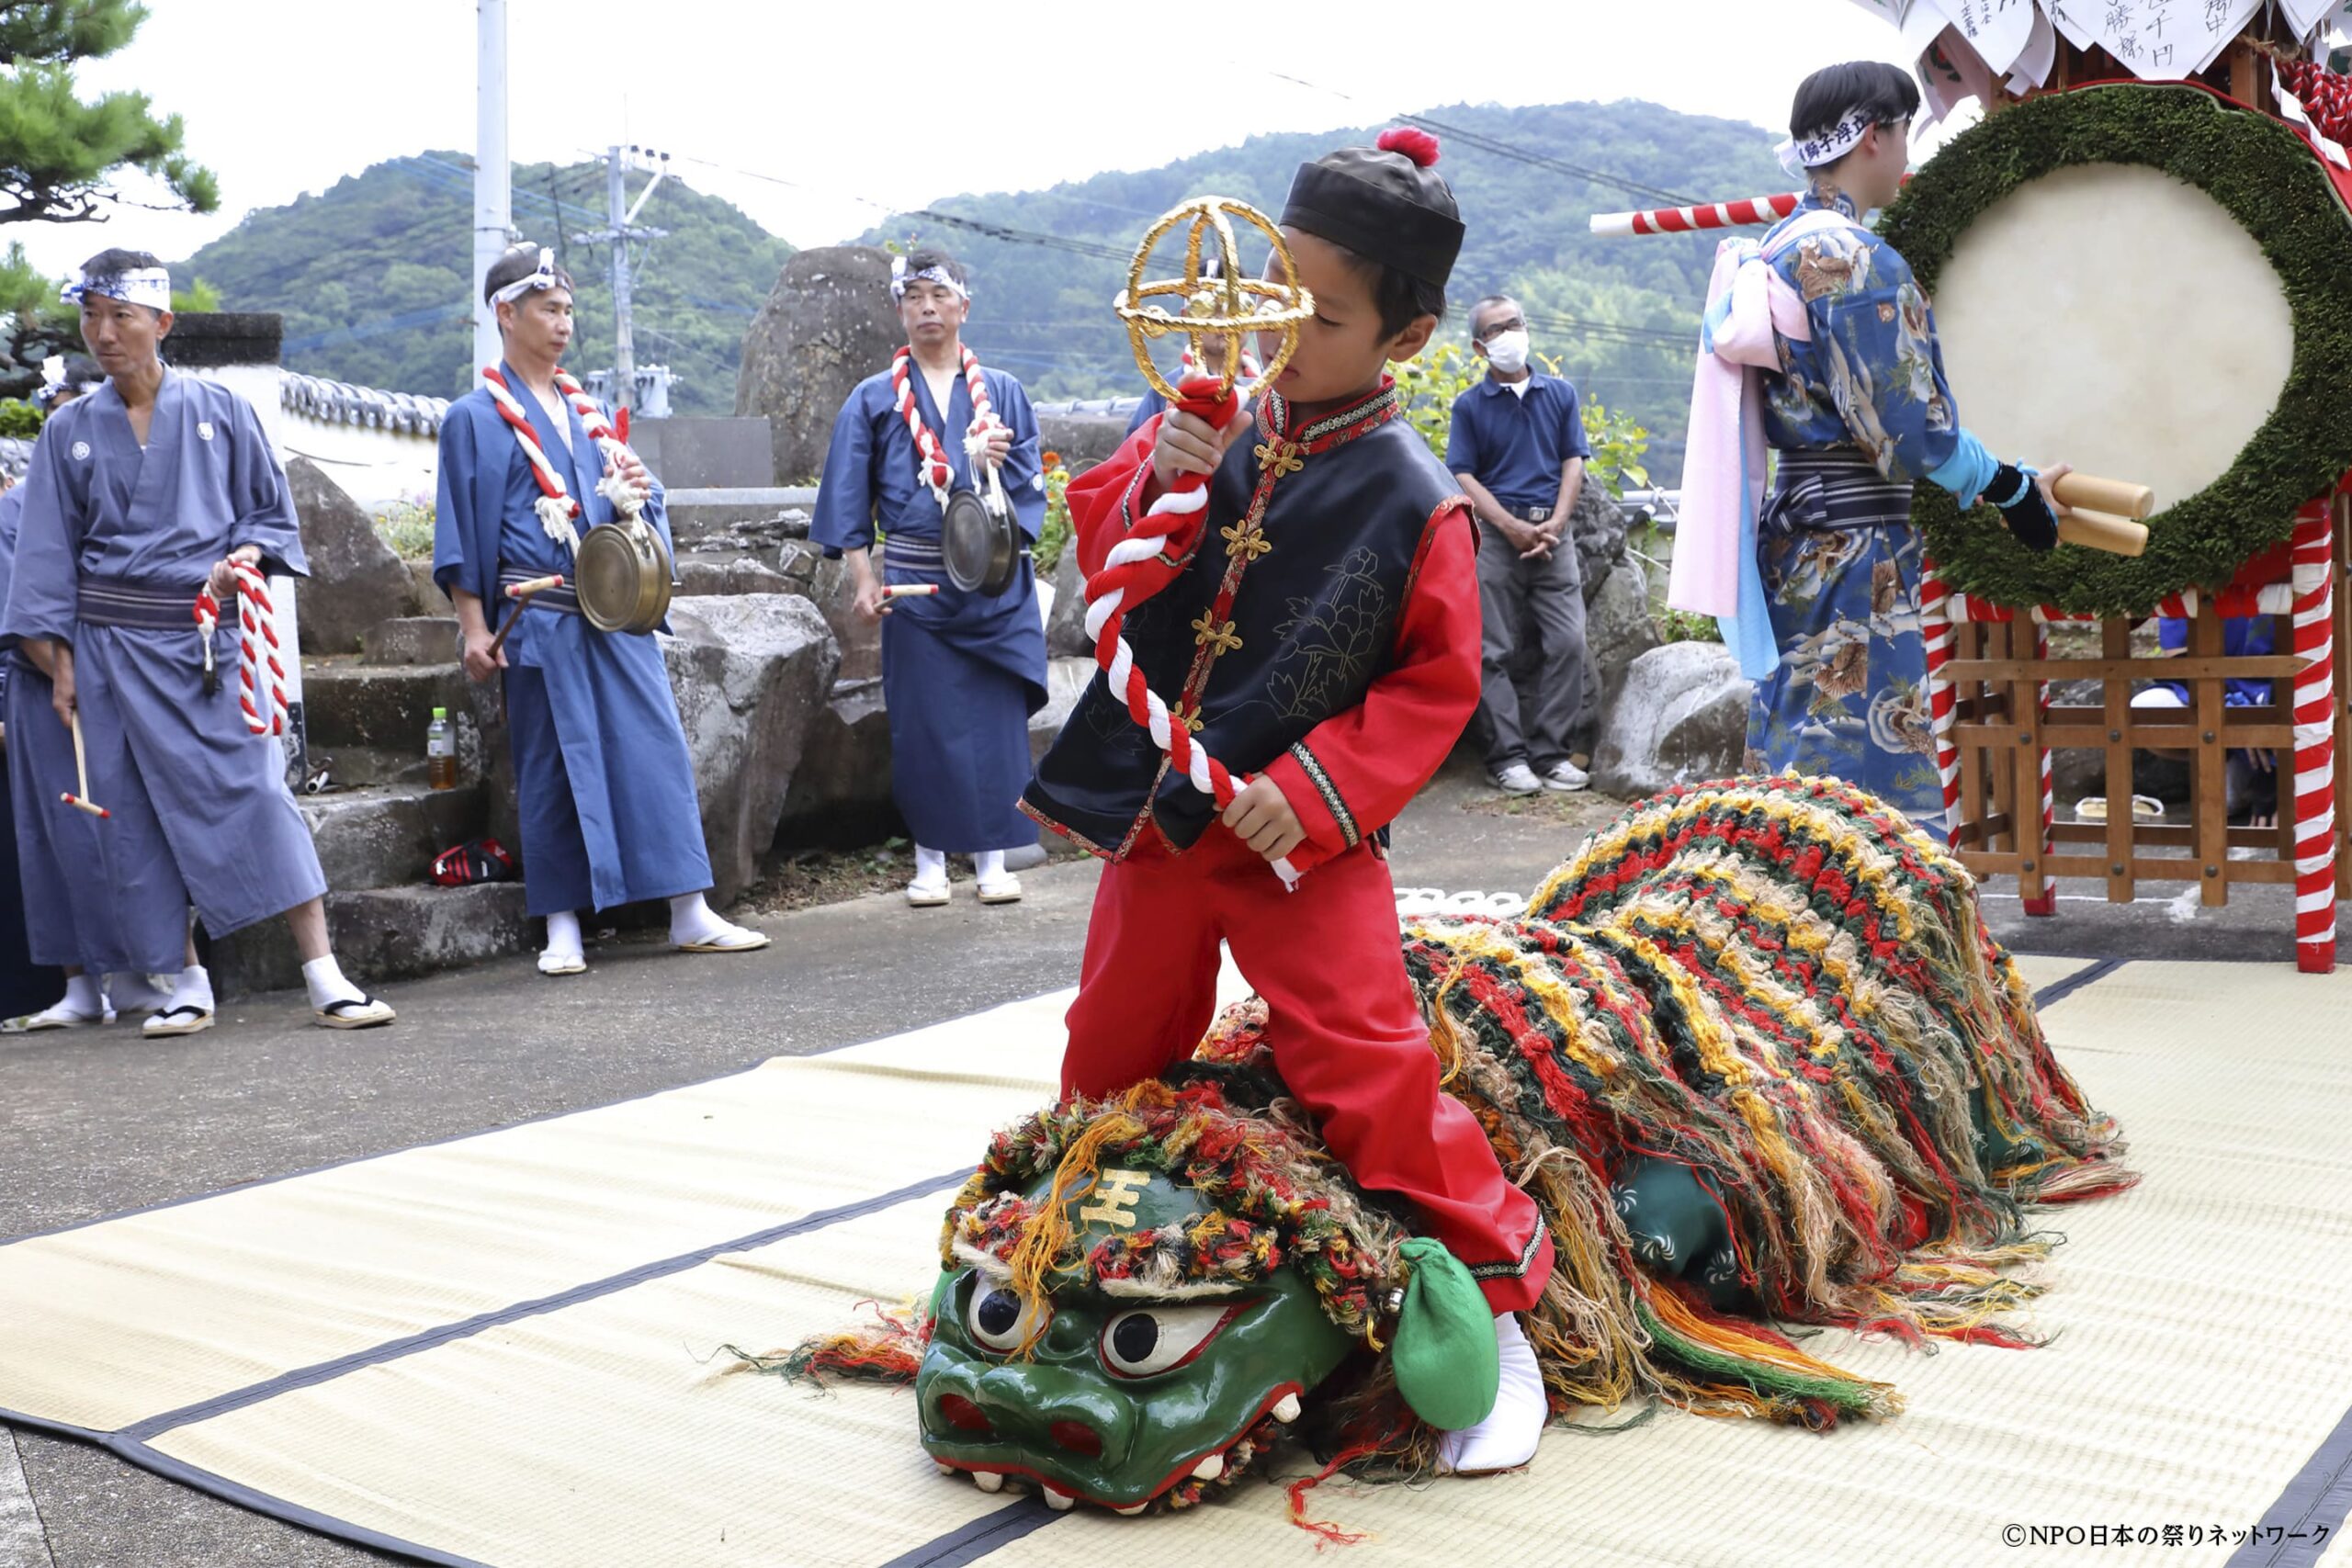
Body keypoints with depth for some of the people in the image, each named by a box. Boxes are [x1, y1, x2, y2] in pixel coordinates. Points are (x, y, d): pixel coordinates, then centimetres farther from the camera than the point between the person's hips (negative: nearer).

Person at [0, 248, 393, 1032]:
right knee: (142, 814, 2)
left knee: (257, 792, -10)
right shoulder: (69, 431, 9)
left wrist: (241, 558, -12)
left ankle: (324, 976, -12)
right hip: (113, 648, 2)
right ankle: (187, 982, 11)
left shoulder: (221, 412, 5)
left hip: (207, 636, -2)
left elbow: (272, 512, 10)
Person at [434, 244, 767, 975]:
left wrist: (637, 493, -3)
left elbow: (628, 503, 21)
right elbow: (461, 531, -1)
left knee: (657, 745, 0)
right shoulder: (475, 417, 1)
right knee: (555, 763, -1)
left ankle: (690, 914, 4)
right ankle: (563, 928, 9)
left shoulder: (587, 409, 17)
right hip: (541, 617, -5)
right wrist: (474, 627, -7)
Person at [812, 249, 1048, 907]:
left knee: (996, 717, -1)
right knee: (924, 722, 1)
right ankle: (930, 859, 12)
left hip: (995, 583, 1)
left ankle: (992, 857, 8)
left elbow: (1031, 483, 8)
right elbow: (850, 497, 4)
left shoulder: (1003, 393, 10)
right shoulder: (874, 398, 8)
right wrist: (863, 578, -5)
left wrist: (1002, 463, -14)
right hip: (914, 585, 0)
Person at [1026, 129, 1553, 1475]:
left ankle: (1496, 1311, 8)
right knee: (1112, 1055, 18)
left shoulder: (1411, 498, -11)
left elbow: (1436, 684, -8)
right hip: (1155, 815, 5)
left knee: (1372, 1069, -11)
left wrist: (1316, 793, -18)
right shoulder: (1216, 421, 0)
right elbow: (1106, 557, -1)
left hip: (1300, 840, -5)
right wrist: (1167, 479, -20)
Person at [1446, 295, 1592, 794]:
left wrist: (1555, 524, -7)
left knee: (1568, 642, -3)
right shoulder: (1470, 406, 3)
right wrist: (1514, 528, -12)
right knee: (1493, 652, -3)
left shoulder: (1560, 394, 10)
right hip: (1495, 534, -2)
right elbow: (1463, 477, -2)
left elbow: (1573, 462, 8)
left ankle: (1549, 752, 5)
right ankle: (1507, 756, 4)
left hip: (1552, 533, 2)